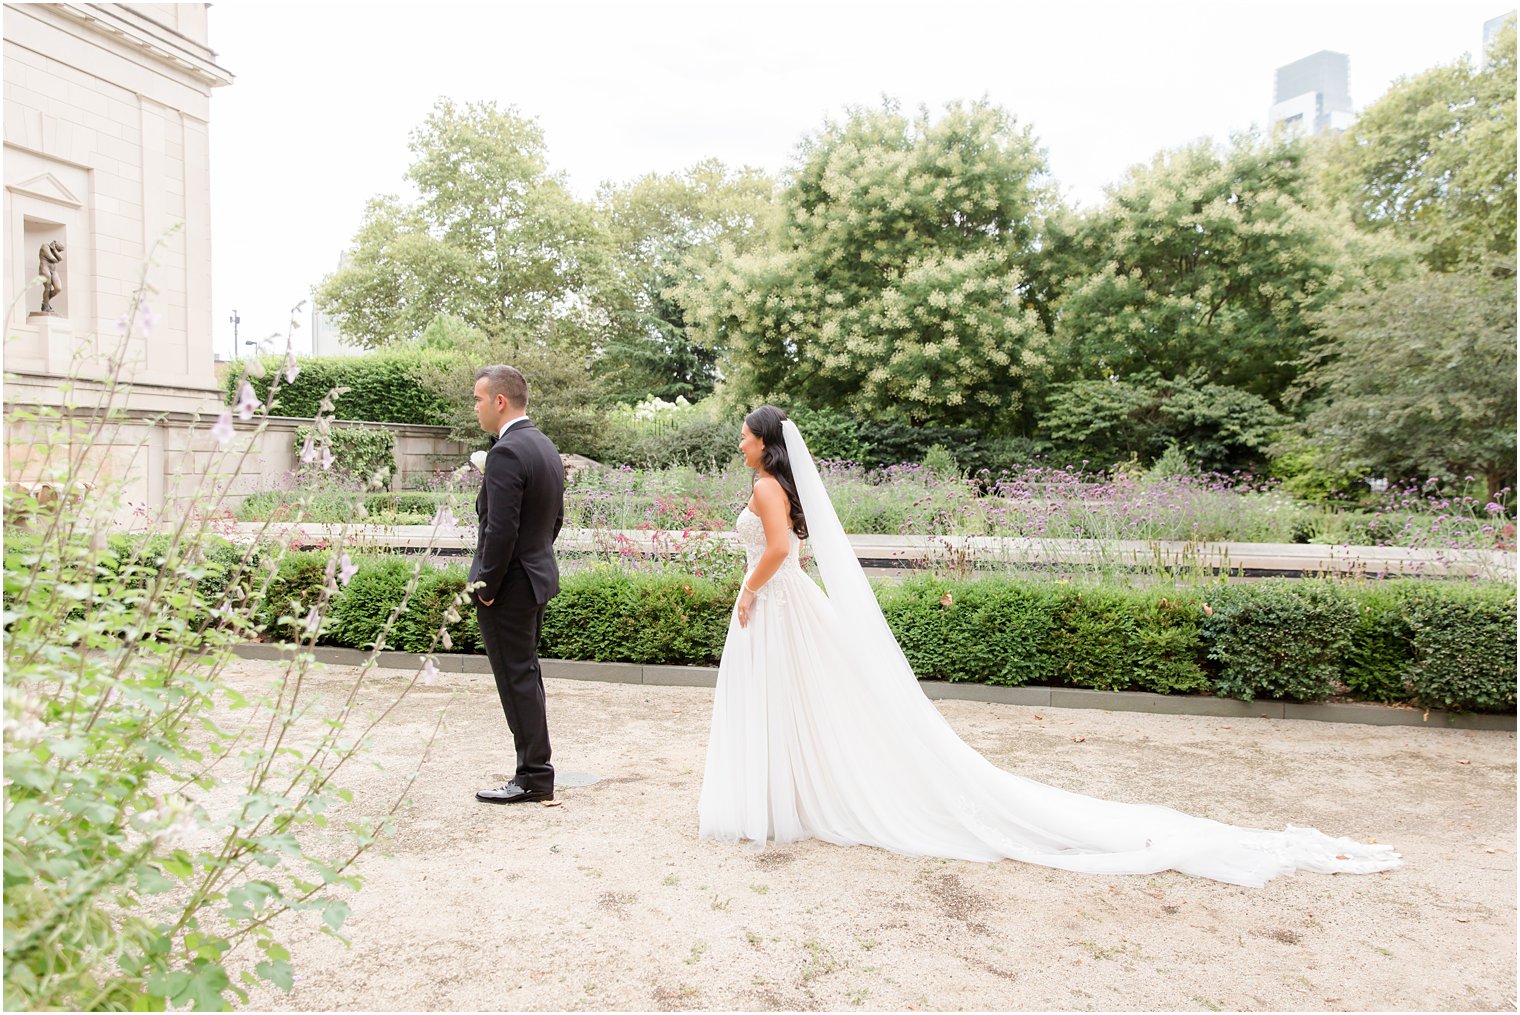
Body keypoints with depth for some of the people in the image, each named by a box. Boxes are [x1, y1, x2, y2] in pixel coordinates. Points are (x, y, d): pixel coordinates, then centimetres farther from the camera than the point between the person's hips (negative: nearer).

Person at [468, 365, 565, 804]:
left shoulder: (506, 453, -20)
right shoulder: (547, 447, 10)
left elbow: (501, 529, -24)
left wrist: (487, 585, -14)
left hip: (509, 585, -10)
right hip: (538, 575, 10)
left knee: (517, 680, 0)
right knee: (526, 675, 18)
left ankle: (534, 777, 9)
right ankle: (535, 768, 27)